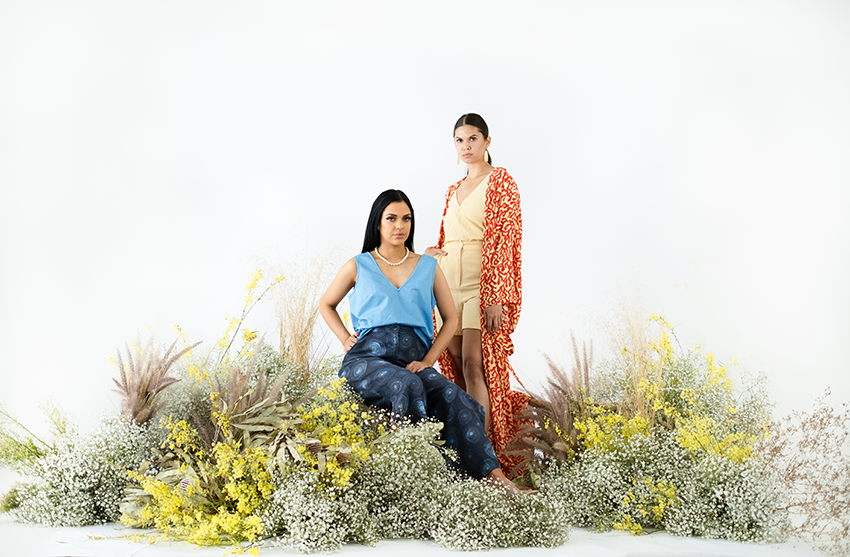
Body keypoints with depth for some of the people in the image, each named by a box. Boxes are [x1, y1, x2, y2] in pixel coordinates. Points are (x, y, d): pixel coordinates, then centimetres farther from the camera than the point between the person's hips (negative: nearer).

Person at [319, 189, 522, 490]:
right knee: (408, 386, -38)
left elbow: (451, 318, 18)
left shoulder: (428, 267, 16)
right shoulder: (358, 266, 12)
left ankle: (494, 476, -37)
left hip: (413, 360, 2)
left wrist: (428, 360, 3)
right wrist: (345, 338, 8)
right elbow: (326, 305, 26)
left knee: (451, 395, -30)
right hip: (369, 357, -2)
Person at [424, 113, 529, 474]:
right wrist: (433, 253, 2)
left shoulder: (500, 182, -2)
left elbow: (508, 240, -11)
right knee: (455, 363, 4)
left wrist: (497, 297, -19)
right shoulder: (454, 190, 19)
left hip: (483, 282, -7)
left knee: (472, 363, -15)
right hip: (450, 282, 7)